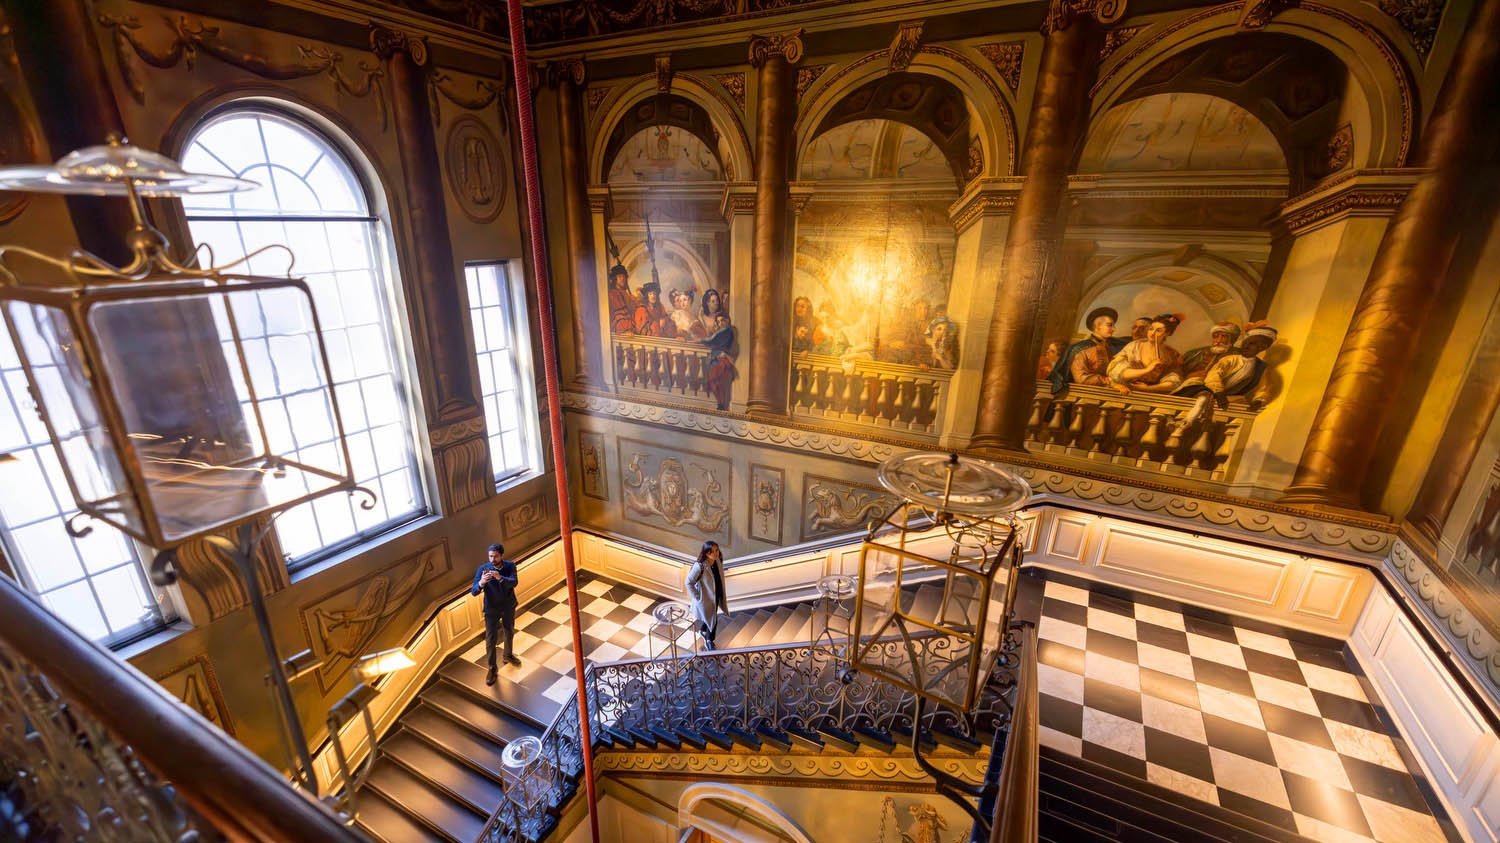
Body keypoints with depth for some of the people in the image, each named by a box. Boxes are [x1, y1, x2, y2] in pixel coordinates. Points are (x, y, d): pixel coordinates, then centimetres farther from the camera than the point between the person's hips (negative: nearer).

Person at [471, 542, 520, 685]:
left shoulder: (510, 566, -15)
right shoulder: (483, 569, -19)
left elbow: (514, 582, -31)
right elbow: (473, 592, -22)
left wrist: (500, 578, -49)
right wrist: (481, 583, -44)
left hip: (509, 607, 2)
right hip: (492, 609, -2)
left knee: (509, 633, 22)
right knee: (490, 639, 4)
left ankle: (508, 655, 48)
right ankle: (492, 668, 24)